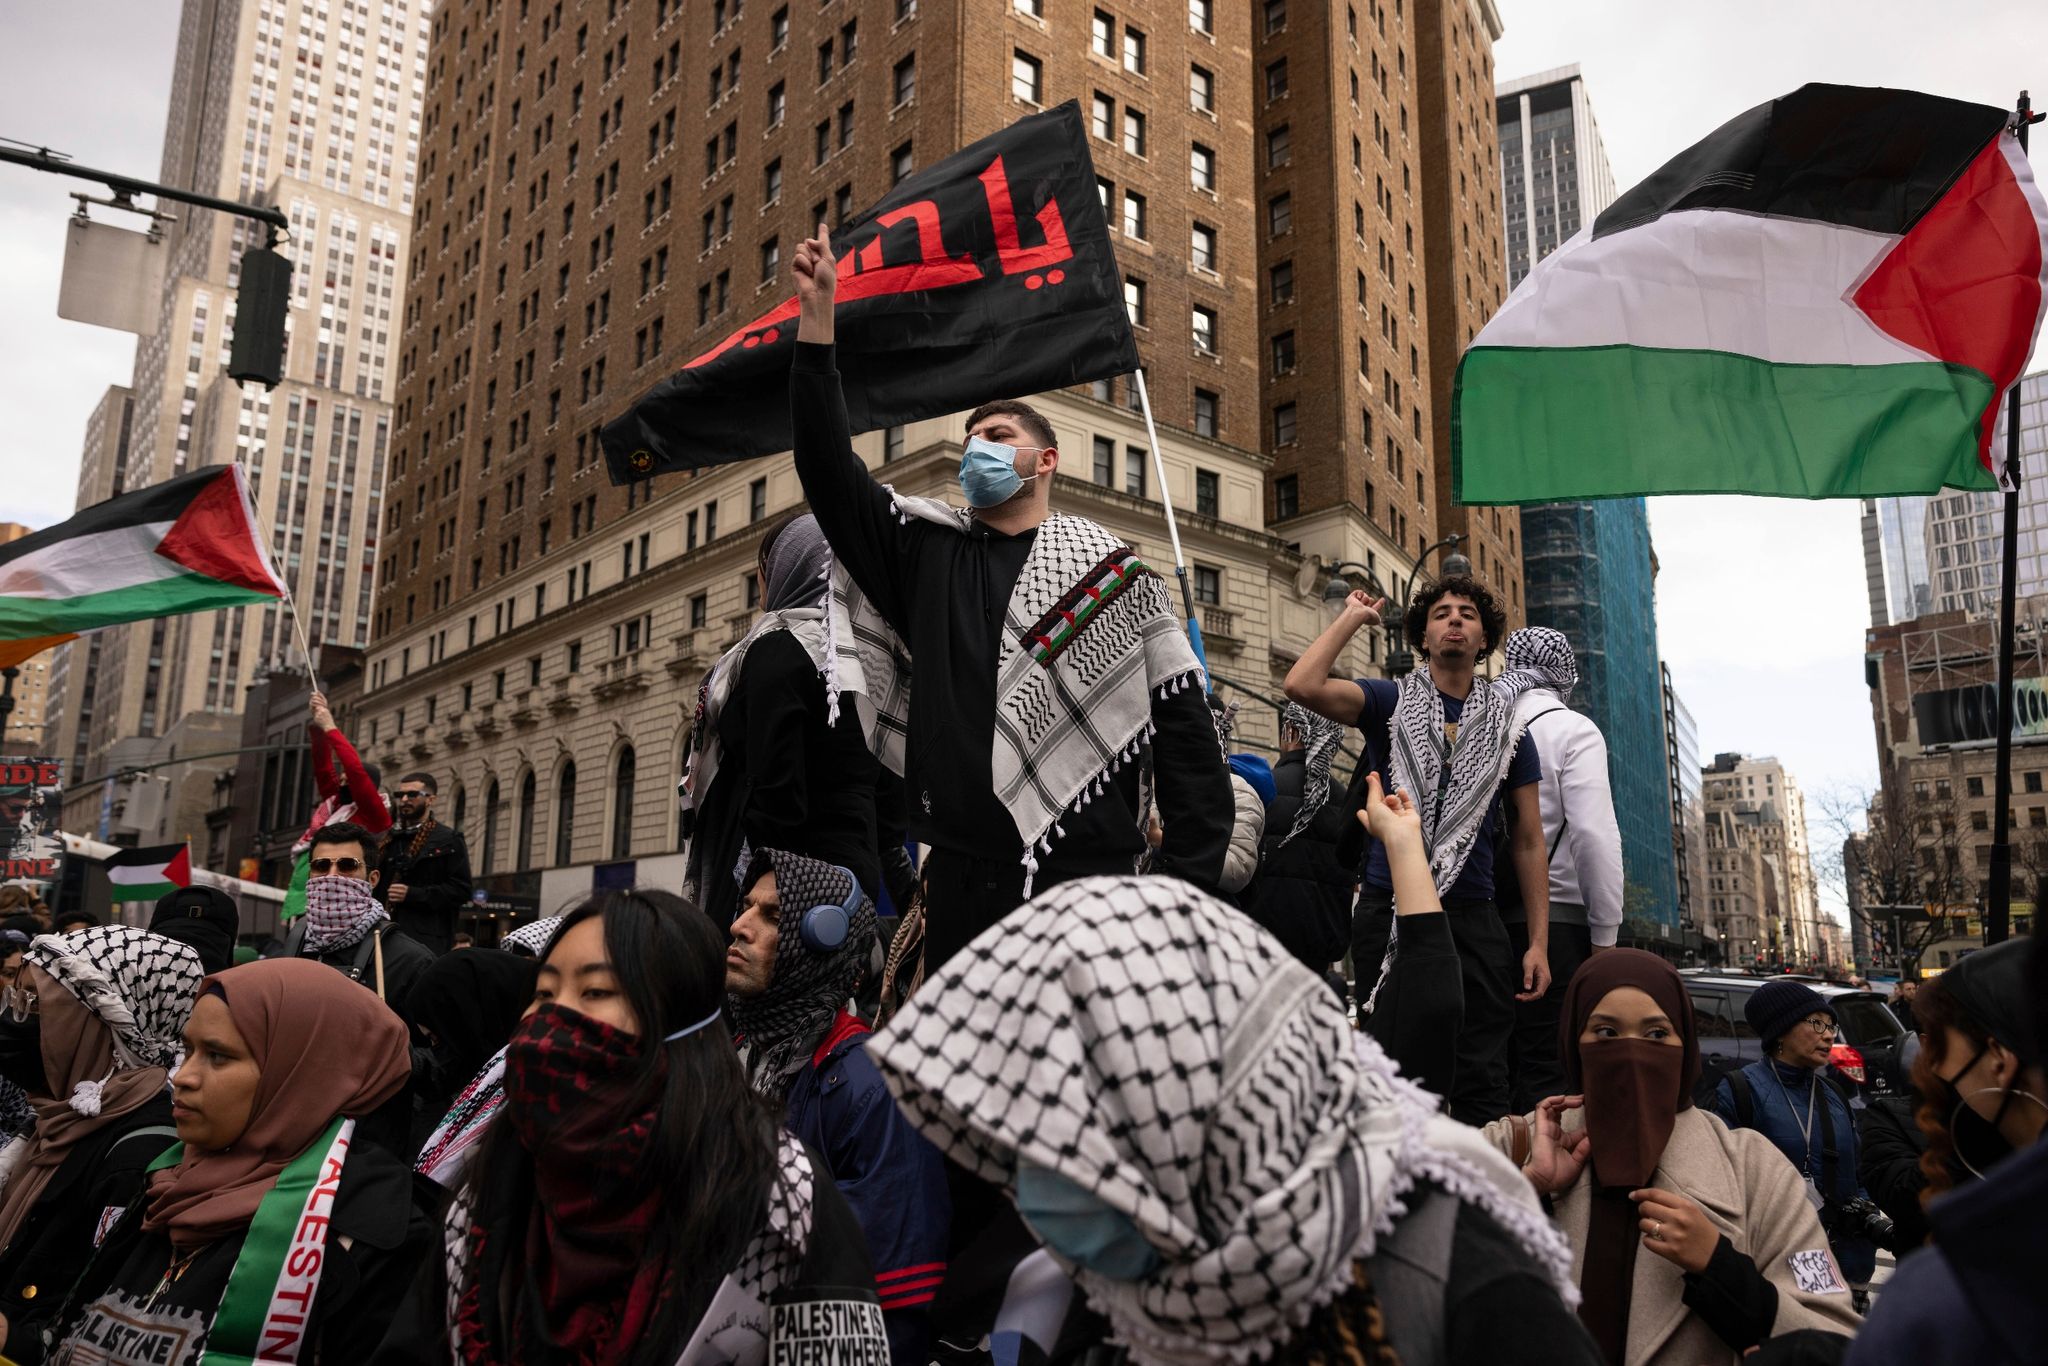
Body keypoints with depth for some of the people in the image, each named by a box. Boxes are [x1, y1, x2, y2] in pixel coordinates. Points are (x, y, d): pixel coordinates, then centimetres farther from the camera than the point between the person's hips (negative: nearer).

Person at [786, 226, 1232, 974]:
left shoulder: (1113, 571, 5)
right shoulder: (927, 553, 14)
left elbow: (1184, 732, 0)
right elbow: (827, 464, 4)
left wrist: (1187, 887, -8)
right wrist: (816, 311, -1)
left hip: (1087, 880, -3)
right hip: (960, 881, 3)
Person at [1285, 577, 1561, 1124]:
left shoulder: (1507, 726, 10)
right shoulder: (1390, 703, 5)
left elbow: (1529, 841, 9)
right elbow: (1303, 686, -14)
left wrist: (1539, 942, 1)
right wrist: (1353, 617, -1)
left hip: (1472, 916, 2)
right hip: (1388, 912, -1)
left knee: (1482, 1079, 3)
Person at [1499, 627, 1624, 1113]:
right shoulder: (1574, 730, -2)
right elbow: (1594, 834, -12)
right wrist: (1605, 935, -5)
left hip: (1489, 920, 5)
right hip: (1556, 921, -5)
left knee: (1499, 1070, 10)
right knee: (1550, 1074, -3)